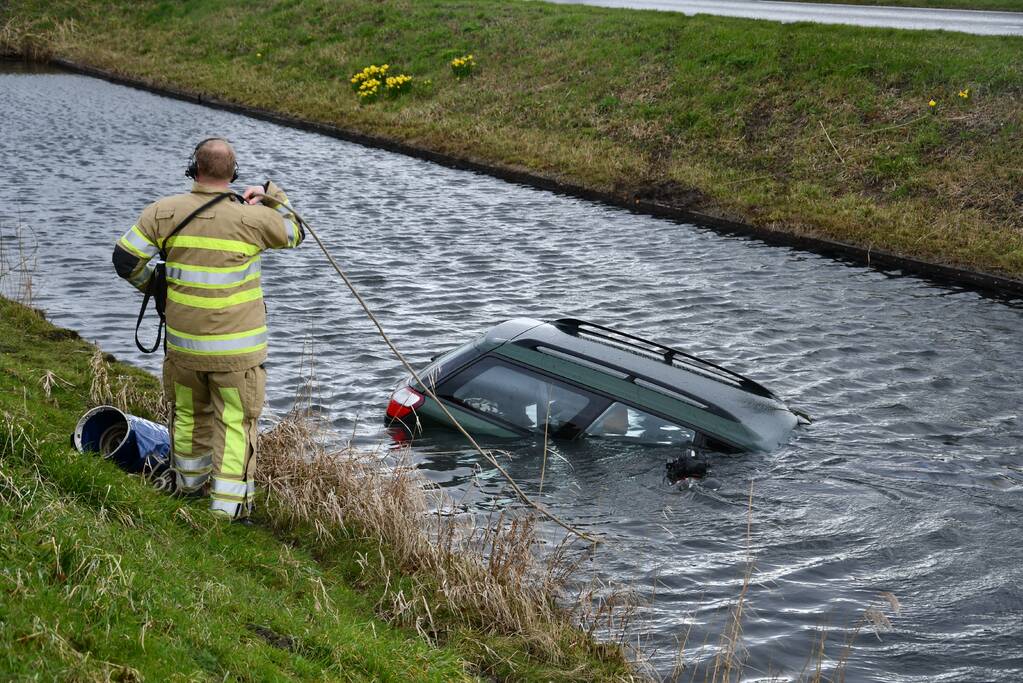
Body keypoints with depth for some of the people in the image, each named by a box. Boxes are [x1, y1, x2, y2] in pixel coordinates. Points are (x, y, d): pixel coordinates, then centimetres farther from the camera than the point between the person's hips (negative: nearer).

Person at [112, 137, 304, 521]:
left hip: (182, 342, 4)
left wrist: (152, 284, 16)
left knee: (188, 411, 23)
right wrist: (272, 196, 13)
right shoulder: (250, 219, -12)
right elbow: (294, 234, 7)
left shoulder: (164, 212, -5)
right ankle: (229, 503, 3)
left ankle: (191, 481, 42)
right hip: (236, 348, -3)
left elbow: (126, 259, -2)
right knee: (235, 421, 5)